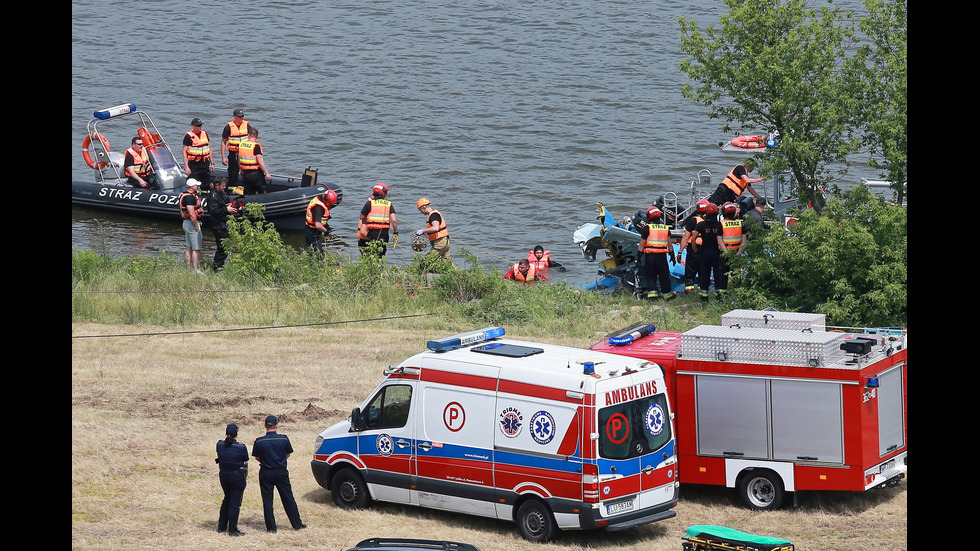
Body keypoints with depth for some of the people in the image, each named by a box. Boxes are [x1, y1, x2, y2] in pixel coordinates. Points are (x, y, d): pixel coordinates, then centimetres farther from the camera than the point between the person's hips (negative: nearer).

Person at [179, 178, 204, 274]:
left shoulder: (184, 195, 12)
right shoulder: (190, 197, -21)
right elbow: (192, 214, -25)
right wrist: (196, 226, -18)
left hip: (186, 223, 11)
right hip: (192, 223, -11)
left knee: (189, 247, 15)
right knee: (196, 248, -6)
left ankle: (189, 267, 20)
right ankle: (196, 269, -6)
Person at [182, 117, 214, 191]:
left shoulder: (204, 134, 12)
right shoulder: (188, 136, -7)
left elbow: (209, 149, 19)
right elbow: (184, 152, -9)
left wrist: (212, 163, 15)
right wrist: (186, 167, -16)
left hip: (205, 163, 6)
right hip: (194, 165, -6)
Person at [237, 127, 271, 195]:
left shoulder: (241, 144, 2)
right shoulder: (256, 146, -16)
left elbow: (239, 160, 11)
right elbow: (260, 162, -20)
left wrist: (241, 170, 26)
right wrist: (267, 173, -15)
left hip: (245, 173, 5)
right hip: (256, 173, -5)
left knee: (248, 194, 13)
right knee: (261, 193, 7)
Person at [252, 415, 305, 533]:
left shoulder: (259, 441, -10)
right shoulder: (284, 439, -9)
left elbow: (257, 458, 1)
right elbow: (288, 455, 4)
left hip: (266, 473, -1)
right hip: (281, 472, 1)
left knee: (267, 500, 9)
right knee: (288, 498, 11)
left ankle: (271, 527, 9)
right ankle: (297, 524, 17)